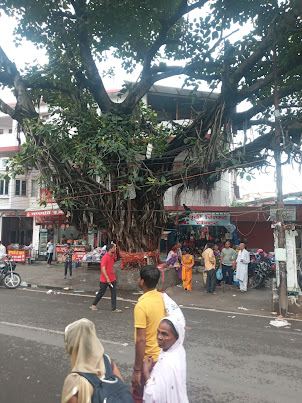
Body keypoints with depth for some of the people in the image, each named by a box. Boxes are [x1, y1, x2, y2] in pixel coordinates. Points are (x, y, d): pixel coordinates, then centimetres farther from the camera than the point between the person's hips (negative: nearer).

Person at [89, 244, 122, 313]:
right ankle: (93, 305, 27)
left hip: (112, 279, 7)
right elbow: (103, 269, -25)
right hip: (104, 280, -7)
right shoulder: (105, 257, -19)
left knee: (114, 293, 3)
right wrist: (107, 278, -29)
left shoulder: (112, 256, 5)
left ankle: (114, 308, 8)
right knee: (101, 293, 7)